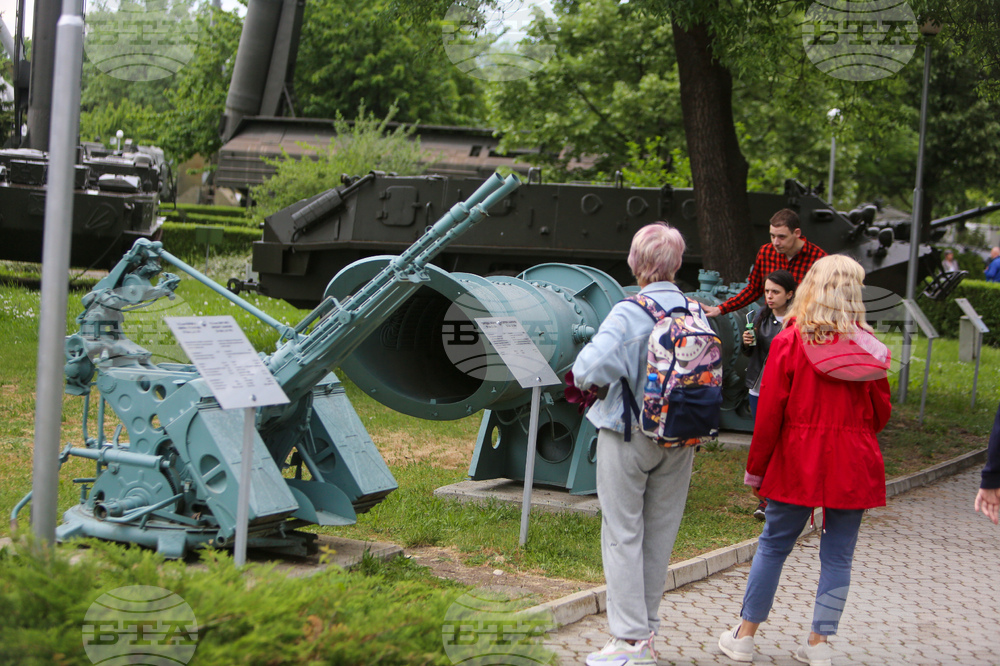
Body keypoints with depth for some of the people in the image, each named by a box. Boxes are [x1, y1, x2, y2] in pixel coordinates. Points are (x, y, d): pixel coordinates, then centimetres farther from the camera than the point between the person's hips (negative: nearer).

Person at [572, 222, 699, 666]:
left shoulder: (629, 314, -18)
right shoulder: (697, 314, -2)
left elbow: (589, 367, -27)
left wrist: (592, 384, -6)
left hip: (629, 435, -5)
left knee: (623, 535, 4)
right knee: (659, 534, 14)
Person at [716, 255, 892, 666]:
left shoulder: (790, 341, -8)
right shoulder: (867, 345, -2)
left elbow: (770, 412, -7)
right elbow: (881, 411, 6)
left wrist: (756, 469, 2)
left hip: (798, 462, -1)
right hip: (854, 468, 1)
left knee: (773, 546, 11)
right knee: (838, 555, 8)